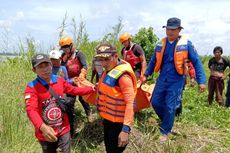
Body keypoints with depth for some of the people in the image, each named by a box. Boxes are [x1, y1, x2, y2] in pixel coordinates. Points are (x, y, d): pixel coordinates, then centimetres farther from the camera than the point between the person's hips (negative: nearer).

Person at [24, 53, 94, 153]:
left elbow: (74, 90, 14)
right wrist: (42, 127, -48)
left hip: (63, 129, 3)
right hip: (45, 133, -2)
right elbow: (31, 110, -31)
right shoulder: (32, 87, -18)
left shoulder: (59, 80, -2)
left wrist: (91, 89, 8)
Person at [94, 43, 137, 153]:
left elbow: (130, 103, -30)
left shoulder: (123, 75, -26)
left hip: (118, 123, -9)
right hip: (108, 119, 9)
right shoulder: (109, 69, 3)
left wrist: (126, 129, -34)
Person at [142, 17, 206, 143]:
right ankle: (167, 121, 35)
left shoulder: (186, 44, -8)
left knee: (170, 107, -1)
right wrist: (146, 75, 16)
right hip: (162, 78, 4)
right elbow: (153, 61, 16)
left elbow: (196, 62, -7)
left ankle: (165, 131, 19)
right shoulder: (160, 44, 3)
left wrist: (201, 81, -12)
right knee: (155, 102, 8)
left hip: (176, 81, -4)